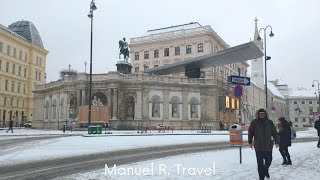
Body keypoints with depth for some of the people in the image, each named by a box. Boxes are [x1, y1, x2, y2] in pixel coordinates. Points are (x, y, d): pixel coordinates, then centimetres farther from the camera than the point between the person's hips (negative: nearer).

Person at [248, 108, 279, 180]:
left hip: (268, 146, 2)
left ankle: (266, 170, 43)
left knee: (268, 160, 14)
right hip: (258, 146, -2)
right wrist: (250, 142, 3)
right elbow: (250, 133, 4)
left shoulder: (269, 122, 4)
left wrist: (277, 142, 5)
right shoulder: (254, 122, -2)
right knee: (260, 163, 0)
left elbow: (274, 133, 8)